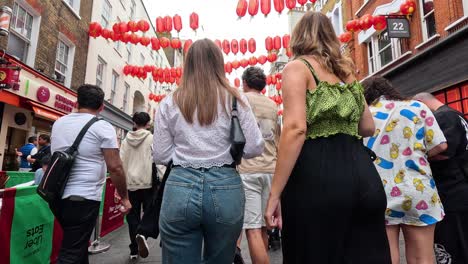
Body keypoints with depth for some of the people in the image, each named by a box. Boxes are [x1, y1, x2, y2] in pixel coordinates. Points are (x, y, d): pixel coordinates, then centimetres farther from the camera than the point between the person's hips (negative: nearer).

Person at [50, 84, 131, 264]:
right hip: (83, 198, -7)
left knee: (77, 245, 23)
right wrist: (124, 197, -4)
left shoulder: (58, 123, 10)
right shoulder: (103, 127, -10)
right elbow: (115, 167, -15)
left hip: (57, 196, 7)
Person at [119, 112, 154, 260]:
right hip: (147, 183, -3)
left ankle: (134, 251, 17)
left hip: (131, 183, 3)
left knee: (133, 217, 12)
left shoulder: (126, 140, 6)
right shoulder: (151, 138, -4)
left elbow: (121, 162, 5)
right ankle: (143, 234, -17)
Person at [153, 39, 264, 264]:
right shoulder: (235, 99, 0)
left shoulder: (169, 103, 2)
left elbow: (160, 156, 3)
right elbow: (255, 149, -2)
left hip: (180, 189, 0)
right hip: (225, 188, 1)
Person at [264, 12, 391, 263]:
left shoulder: (297, 67, 0)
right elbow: (368, 128, 23)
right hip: (361, 171, 7)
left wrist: (275, 193, -14)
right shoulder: (346, 70, 19)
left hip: (316, 172, -6)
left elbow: (295, 128, -15)